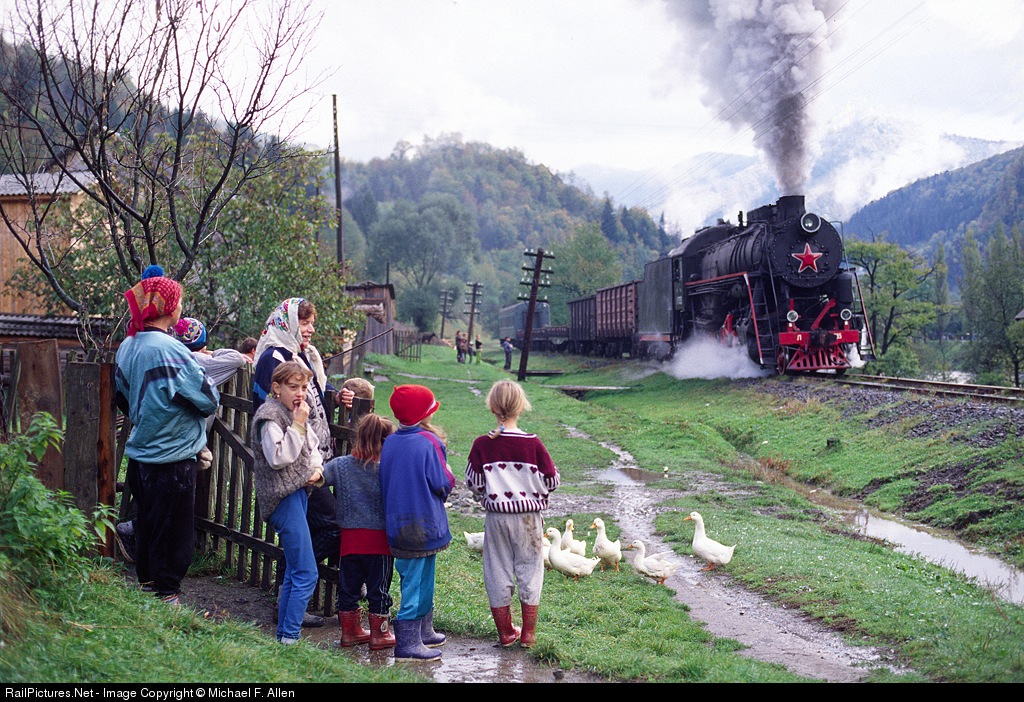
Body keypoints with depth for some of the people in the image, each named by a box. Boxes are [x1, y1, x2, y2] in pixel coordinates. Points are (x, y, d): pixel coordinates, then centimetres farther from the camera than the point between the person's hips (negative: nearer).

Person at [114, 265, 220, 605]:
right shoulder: (169, 348, -22)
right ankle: (166, 595, 10)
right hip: (172, 458, -8)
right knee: (174, 530, 3)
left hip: (140, 454, 8)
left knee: (147, 523, 20)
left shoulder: (127, 346, 4)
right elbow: (207, 398, -17)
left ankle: (147, 584, 31)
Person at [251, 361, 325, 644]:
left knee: (294, 573, 13)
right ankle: (290, 637, -8)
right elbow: (278, 457, -23)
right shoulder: (269, 416, -11)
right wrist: (297, 425, -20)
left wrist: (317, 470, 5)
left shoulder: (296, 413, 15)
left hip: (298, 493, 9)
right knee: (306, 574, -12)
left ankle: (283, 635, 20)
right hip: (283, 497, -9)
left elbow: (313, 448, 25)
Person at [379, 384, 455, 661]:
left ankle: (424, 632, 31)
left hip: (397, 523, 7)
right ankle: (408, 643, 0)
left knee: (414, 578, 19)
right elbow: (442, 483, -14)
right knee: (418, 580, -1)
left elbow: (384, 484, 10)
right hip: (424, 523, -7)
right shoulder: (429, 442, -15)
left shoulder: (389, 442, 3)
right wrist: (450, 477, 6)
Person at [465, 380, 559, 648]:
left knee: (498, 571, 12)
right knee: (529, 570, 11)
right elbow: (551, 481, -5)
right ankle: (528, 633, 14)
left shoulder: (482, 445, -9)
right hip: (529, 516, -1)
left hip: (496, 516, 1)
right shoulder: (533, 444, -11)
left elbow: (473, 484, -4)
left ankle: (505, 632, 19)